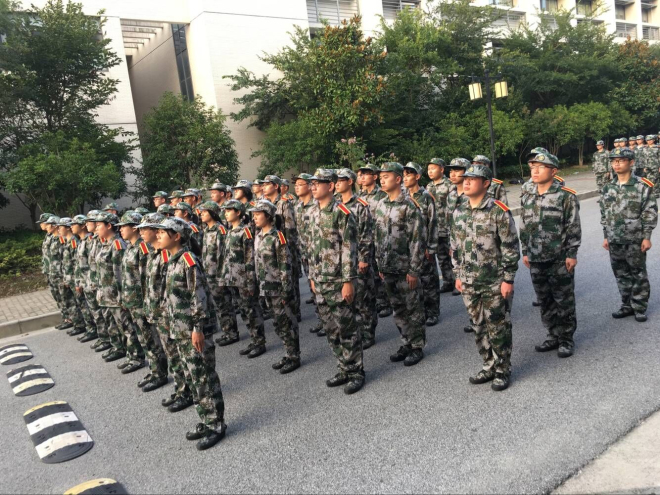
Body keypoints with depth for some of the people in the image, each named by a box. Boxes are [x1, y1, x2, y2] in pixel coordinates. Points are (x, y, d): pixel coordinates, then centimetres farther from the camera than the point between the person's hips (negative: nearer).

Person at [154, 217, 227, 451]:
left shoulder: (188, 261, -16)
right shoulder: (172, 262, 12)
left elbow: (200, 297, -19)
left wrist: (198, 328, -20)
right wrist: (172, 325, 19)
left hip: (194, 332, -9)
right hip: (180, 332, 9)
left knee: (205, 379, 0)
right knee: (192, 378, 16)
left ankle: (216, 425, 12)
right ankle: (206, 420, 28)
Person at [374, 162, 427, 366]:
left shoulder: (409, 206, -13)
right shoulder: (380, 205, 9)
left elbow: (418, 239, -14)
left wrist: (413, 270, -16)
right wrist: (380, 264, 13)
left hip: (405, 268, -6)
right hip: (388, 269, 7)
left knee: (413, 309, 5)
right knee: (398, 309, 15)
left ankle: (417, 347, 18)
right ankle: (406, 343, 28)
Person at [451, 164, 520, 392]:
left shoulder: (499, 212, -13)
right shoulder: (459, 211, 5)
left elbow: (510, 248, -12)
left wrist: (508, 279, -13)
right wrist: (458, 275, 12)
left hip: (495, 283, -6)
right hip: (470, 283, 6)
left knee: (498, 328, 5)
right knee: (479, 327, 15)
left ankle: (503, 370, 21)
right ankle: (489, 366, 31)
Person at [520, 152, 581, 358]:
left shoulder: (566, 196, -9)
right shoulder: (527, 198, 7)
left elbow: (573, 227, -9)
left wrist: (571, 254, -12)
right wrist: (525, 252, 12)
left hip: (560, 259, -5)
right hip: (536, 260, 5)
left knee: (564, 301, 5)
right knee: (545, 300, 14)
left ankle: (566, 339, 19)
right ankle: (553, 335, 28)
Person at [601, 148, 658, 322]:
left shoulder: (643, 186, -7)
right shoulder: (608, 188, 6)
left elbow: (650, 213, -7)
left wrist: (646, 237, -11)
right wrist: (606, 236, 10)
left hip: (635, 239, -4)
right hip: (615, 240, 4)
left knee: (638, 274, 6)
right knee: (621, 274, 13)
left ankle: (640, 308, 18)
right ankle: (627, 305, 26)